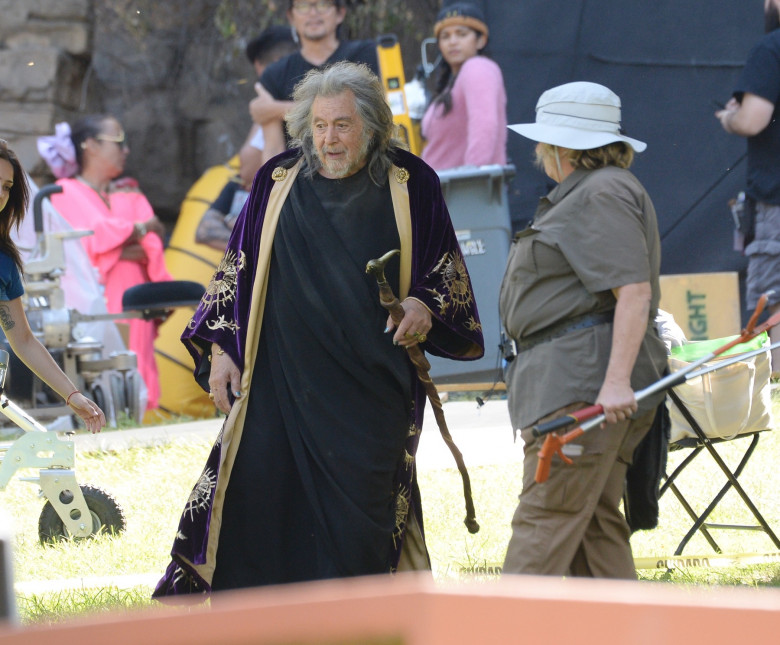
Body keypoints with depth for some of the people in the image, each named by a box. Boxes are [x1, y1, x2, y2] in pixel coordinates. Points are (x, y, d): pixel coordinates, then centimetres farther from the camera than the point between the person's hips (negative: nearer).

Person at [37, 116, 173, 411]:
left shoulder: (129, 194, 22)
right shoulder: (67, 193, 5)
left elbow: (150, 248, 7)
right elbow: (95, 236, -11)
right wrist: (140, 229, 2)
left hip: (132, 308, 5)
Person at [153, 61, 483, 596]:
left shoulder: (411, 185, 4)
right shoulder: (278, 182, 7)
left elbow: (448, 269, 12)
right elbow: (237, 268, 12)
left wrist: (427, 307, -8)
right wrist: (220, 348, 5)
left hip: (371, 386, -1)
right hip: (281, 380, 1)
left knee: (358, 506, -2)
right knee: (260, 489, -4)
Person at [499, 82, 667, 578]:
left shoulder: (604, 194, -11)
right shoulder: (582, 194, 24)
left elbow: (634, 292, -20)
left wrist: (617, 381, -27)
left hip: (588, 384, -11)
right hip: (571, 384, 11)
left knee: (546, 517, -13)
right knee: (594, 524, 8)